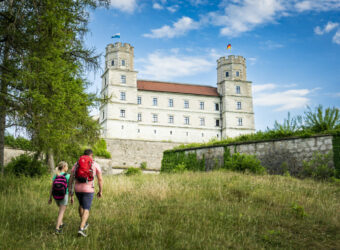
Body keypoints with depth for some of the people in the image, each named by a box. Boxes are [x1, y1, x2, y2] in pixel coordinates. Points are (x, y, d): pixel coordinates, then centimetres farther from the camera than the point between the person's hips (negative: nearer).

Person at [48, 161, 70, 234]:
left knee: (61, 209, 27)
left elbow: (52, 188, 1)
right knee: (61, 212, -3)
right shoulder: (68, 176, -8)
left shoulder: (55, 176, 3)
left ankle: (61, 224, 35)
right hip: (63, 196, -5)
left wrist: (50, 198, 7)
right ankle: (57, 228, -12)